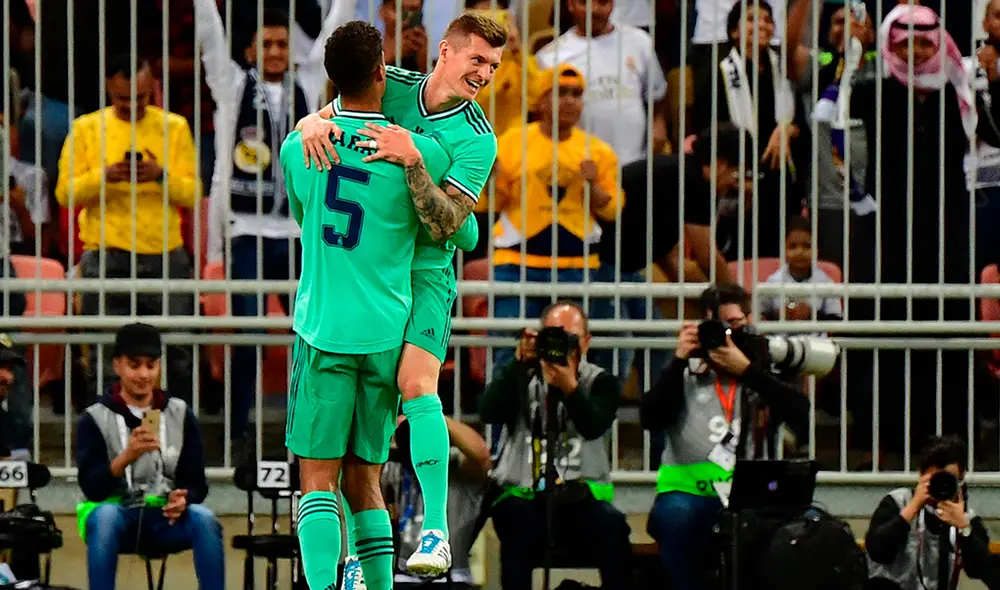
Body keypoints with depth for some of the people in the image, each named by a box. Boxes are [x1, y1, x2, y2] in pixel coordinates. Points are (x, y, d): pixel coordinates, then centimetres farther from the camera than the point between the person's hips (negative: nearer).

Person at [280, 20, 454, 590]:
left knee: (319, 481, -3)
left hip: (322, 330, -1)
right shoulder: (424, 154, -4)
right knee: (365, 484, 11)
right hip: (388, 334, 1)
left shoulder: (298, 150, 0)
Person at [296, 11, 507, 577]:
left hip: (423, 271, -3)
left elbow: (443, 225, -18)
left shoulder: (477, 139, -9)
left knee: (416, 384, -24)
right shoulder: (389, 87, 1)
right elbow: (316, 117, 3)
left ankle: (437, 531, -21)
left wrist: (413, 160, -33)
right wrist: (315, 123, -22)